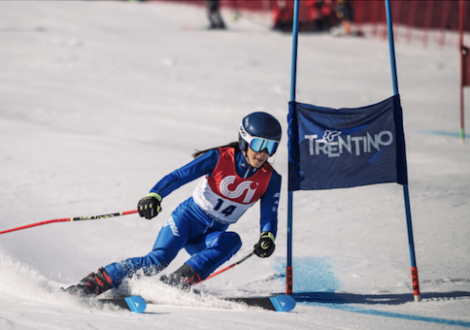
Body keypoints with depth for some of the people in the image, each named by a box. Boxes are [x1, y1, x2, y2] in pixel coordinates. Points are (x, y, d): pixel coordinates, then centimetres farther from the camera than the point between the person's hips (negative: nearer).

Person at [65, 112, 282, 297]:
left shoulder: (270, 180, -6)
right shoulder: (219, 158, -15)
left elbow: (269, 217, -8)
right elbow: (179, 176, -21)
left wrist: (267, 238, -32)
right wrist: (154, 196, -40)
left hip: (210, 237, 3)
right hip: (188, 218, -3)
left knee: (231, 240, -32)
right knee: (159, 259, -27)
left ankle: (177, 282, -36)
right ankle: (94, 282, -21)